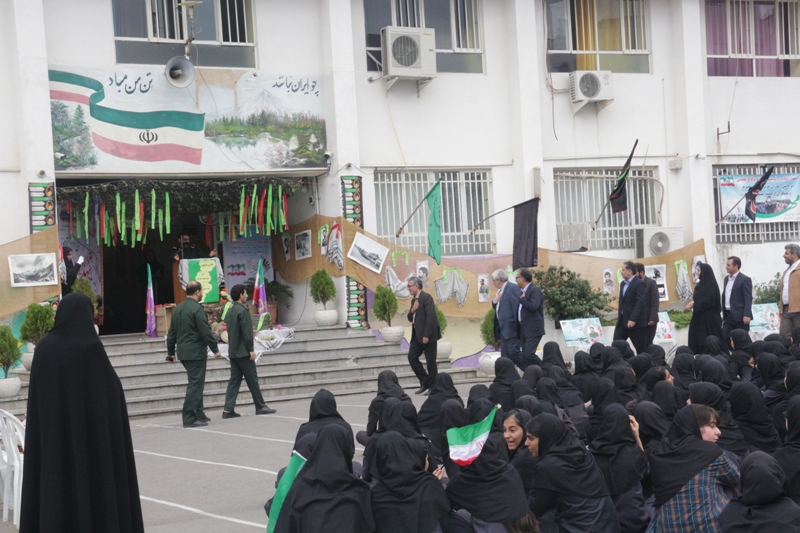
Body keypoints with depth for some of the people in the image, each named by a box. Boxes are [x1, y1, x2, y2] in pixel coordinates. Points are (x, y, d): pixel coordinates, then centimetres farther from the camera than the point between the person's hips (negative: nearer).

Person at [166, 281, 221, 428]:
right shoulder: (197, 309, -14)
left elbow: (172, 332, 16)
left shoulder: (177, 309, 12)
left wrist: (171, 351, 23)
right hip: (196, 352, -8)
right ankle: (189, 418, -7)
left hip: (183, 352, 8)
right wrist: (215, 349, -8)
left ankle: (198, 413, 24)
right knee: (195, 384, -5)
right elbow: (205, 332, -16)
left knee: (195, 383, 18)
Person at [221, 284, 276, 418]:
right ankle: (260, 407, 8)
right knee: (253, 380, 1)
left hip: (233, 352, 8)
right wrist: (251, 350, -15)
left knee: (234, 380, 6)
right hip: (243, 351, -8)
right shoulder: (243, 311, -14)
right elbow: (246, 332, -18)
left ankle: (228, 409, -1)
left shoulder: (230, 311, 13)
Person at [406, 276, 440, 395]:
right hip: (417, 335, 9)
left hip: (427, 335, -9)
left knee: (430, 361, -2)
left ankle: (432, 387, 6)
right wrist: (412, 311, -3)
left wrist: (426, 335, -22)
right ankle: (425, 382, 12)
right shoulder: (414, 300, 15)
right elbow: (410, 319, 19)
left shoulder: (426, 297, -11)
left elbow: (430, 317, -19)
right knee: (412, 357, 2)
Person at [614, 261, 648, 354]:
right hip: (622, 321, 8)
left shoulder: (639, 284, -13)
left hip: (635, 322, -8)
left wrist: (633, 319, -25)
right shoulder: (623, 283, 14)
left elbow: (640, 303, -20)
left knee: (641, 348, 3)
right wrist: (619, 317, 14)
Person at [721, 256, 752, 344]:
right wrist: (723, 313, 15)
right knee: (725, 339, 2)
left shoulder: (745, 280, -8)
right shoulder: (726, 279, 15)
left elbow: (748, 299, -13)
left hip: (740, 317, -7)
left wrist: (747, 315, -20)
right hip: (728, 316, 7)